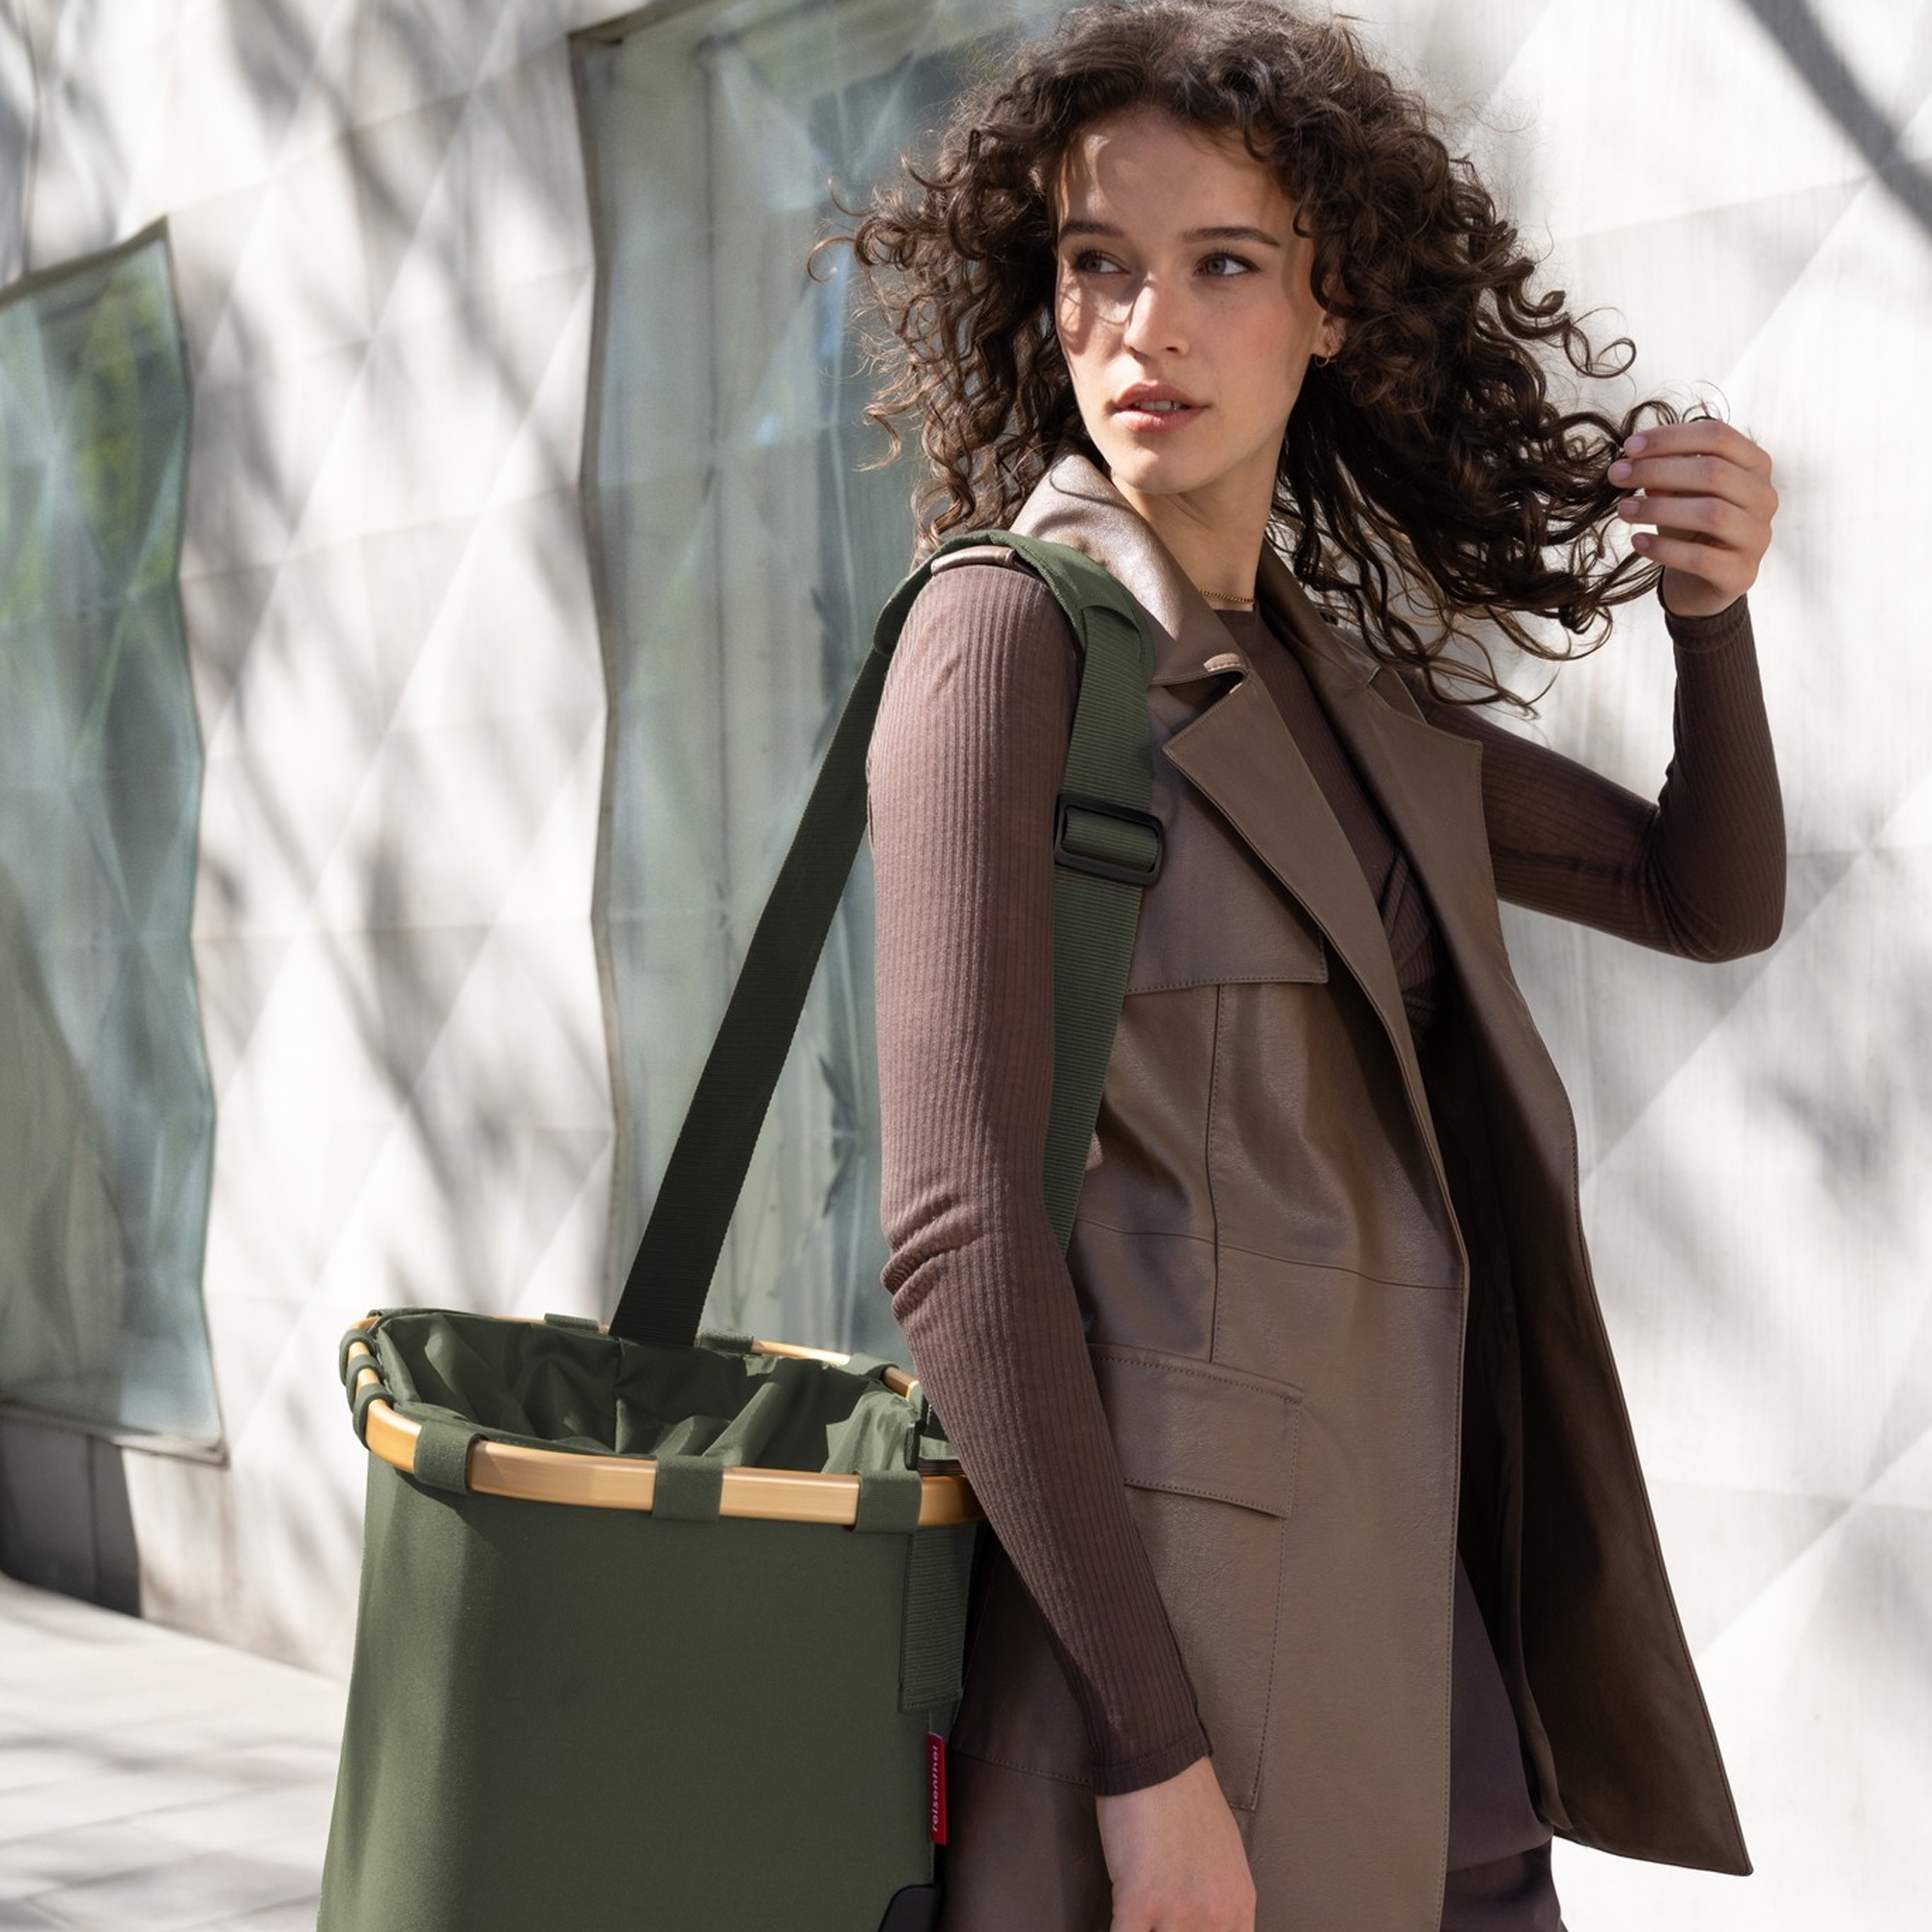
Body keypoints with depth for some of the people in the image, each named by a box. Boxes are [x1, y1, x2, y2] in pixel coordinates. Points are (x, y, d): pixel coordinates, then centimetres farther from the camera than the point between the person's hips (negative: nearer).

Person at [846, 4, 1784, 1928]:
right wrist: (1150, 1746, -20)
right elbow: (959, 1232, -18)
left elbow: (1711, 897, 21)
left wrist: (1709, 606, 2)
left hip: (1427, 1602, 7)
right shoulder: (1009, 634, -10)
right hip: (1178, 1592, -7)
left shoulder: (1339, 675, 10)